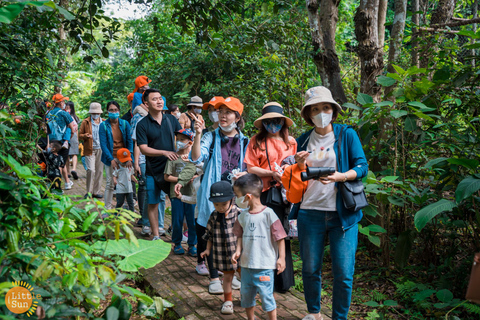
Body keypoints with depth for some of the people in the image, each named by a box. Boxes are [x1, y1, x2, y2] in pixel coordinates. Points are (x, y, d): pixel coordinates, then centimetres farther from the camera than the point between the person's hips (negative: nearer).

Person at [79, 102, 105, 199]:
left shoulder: (104, 122, 11)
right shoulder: (85, 122, 6)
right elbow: (80, 135, 8)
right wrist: (86, 136, -14)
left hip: (101, 150, 3)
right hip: (90, 150, -3)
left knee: (99, 171, 5)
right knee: (91, 170, -12)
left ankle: (96, 191, 16)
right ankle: (89, 192, 1)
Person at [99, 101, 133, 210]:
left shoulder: (125, 124, 3)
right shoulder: (103, 125, -2)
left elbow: (130, 141, 1)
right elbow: (103, 144, -6)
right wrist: (111, 159, -15)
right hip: (110, 158, -1)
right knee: (110, 183, 0)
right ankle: (107, 208, 10)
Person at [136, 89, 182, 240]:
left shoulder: (171, 119, 5)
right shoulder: (142, 124, -5)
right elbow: (143, 149, -11)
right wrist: (164, 152, -22)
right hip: (153, 170, -2)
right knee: (153, 203, 5)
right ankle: (156, 235, 18)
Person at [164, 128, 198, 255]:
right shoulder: (173, 157, 0)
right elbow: (167, 177, -2)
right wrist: (183, 180, -12)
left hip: (191, 194, 1)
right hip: (176, 194, -1)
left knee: (192, 221, 4)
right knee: (177, 220, 5)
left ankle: (192, 245, 17)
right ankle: (177, 243, 23)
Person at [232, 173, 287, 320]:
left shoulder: (268, 214, -15)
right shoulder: (243, 215, 4)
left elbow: (280, 237, -11)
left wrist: (281, 258, -11)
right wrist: (238, 251, 0)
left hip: (264, 265, -6)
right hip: (246, 264, 7)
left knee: (266, 296, 0)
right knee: (246, 295, 17)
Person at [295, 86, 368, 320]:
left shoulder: (347, 134, 2)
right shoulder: (304, 140, 11)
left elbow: (362, 167, -2)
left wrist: (340, 176, -19)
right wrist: (299, 166, -6)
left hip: (342, 212, -2)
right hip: (310, 211, 3)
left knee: (343, 273, -2)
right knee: (310, 268, 9)